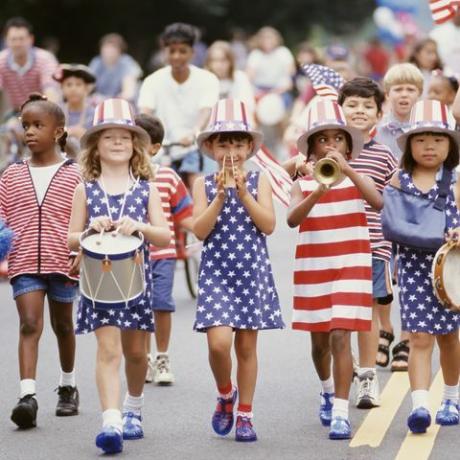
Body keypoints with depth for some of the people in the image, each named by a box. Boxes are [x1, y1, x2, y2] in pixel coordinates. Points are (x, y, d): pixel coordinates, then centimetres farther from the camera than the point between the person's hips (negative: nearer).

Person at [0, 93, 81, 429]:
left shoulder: (74, 175, 0)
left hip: (63, 263, -1)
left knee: (63, 325, 15)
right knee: (29, 324, -12)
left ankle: (68, 387, 33)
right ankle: (28, 395, -20)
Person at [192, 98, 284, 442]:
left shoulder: (258, 181, 3)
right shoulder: (204, 184, 2)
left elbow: (269, 225, -8)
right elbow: (199, 230, -9)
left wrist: (243, 194, -17)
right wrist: (220, 195, -18)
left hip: (252, 271, 1)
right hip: (216, 272, -1)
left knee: (247, 345, 6)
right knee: (219, 341, -15)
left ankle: (245, 414, 17)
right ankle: (225, 394, 14)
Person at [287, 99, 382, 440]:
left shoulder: (357, 179, 0)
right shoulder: (302, 185, 2)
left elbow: (378, 203, -21)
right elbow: (292, 219, -17)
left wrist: (347, 169, -28)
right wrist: (318, 192, -32)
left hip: (351, 267, -2)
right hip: (313, 269, 2)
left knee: (340, 337, -14)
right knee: (320, 341, 14)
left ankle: (340, 413, -14)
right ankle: (329, 390, 42)